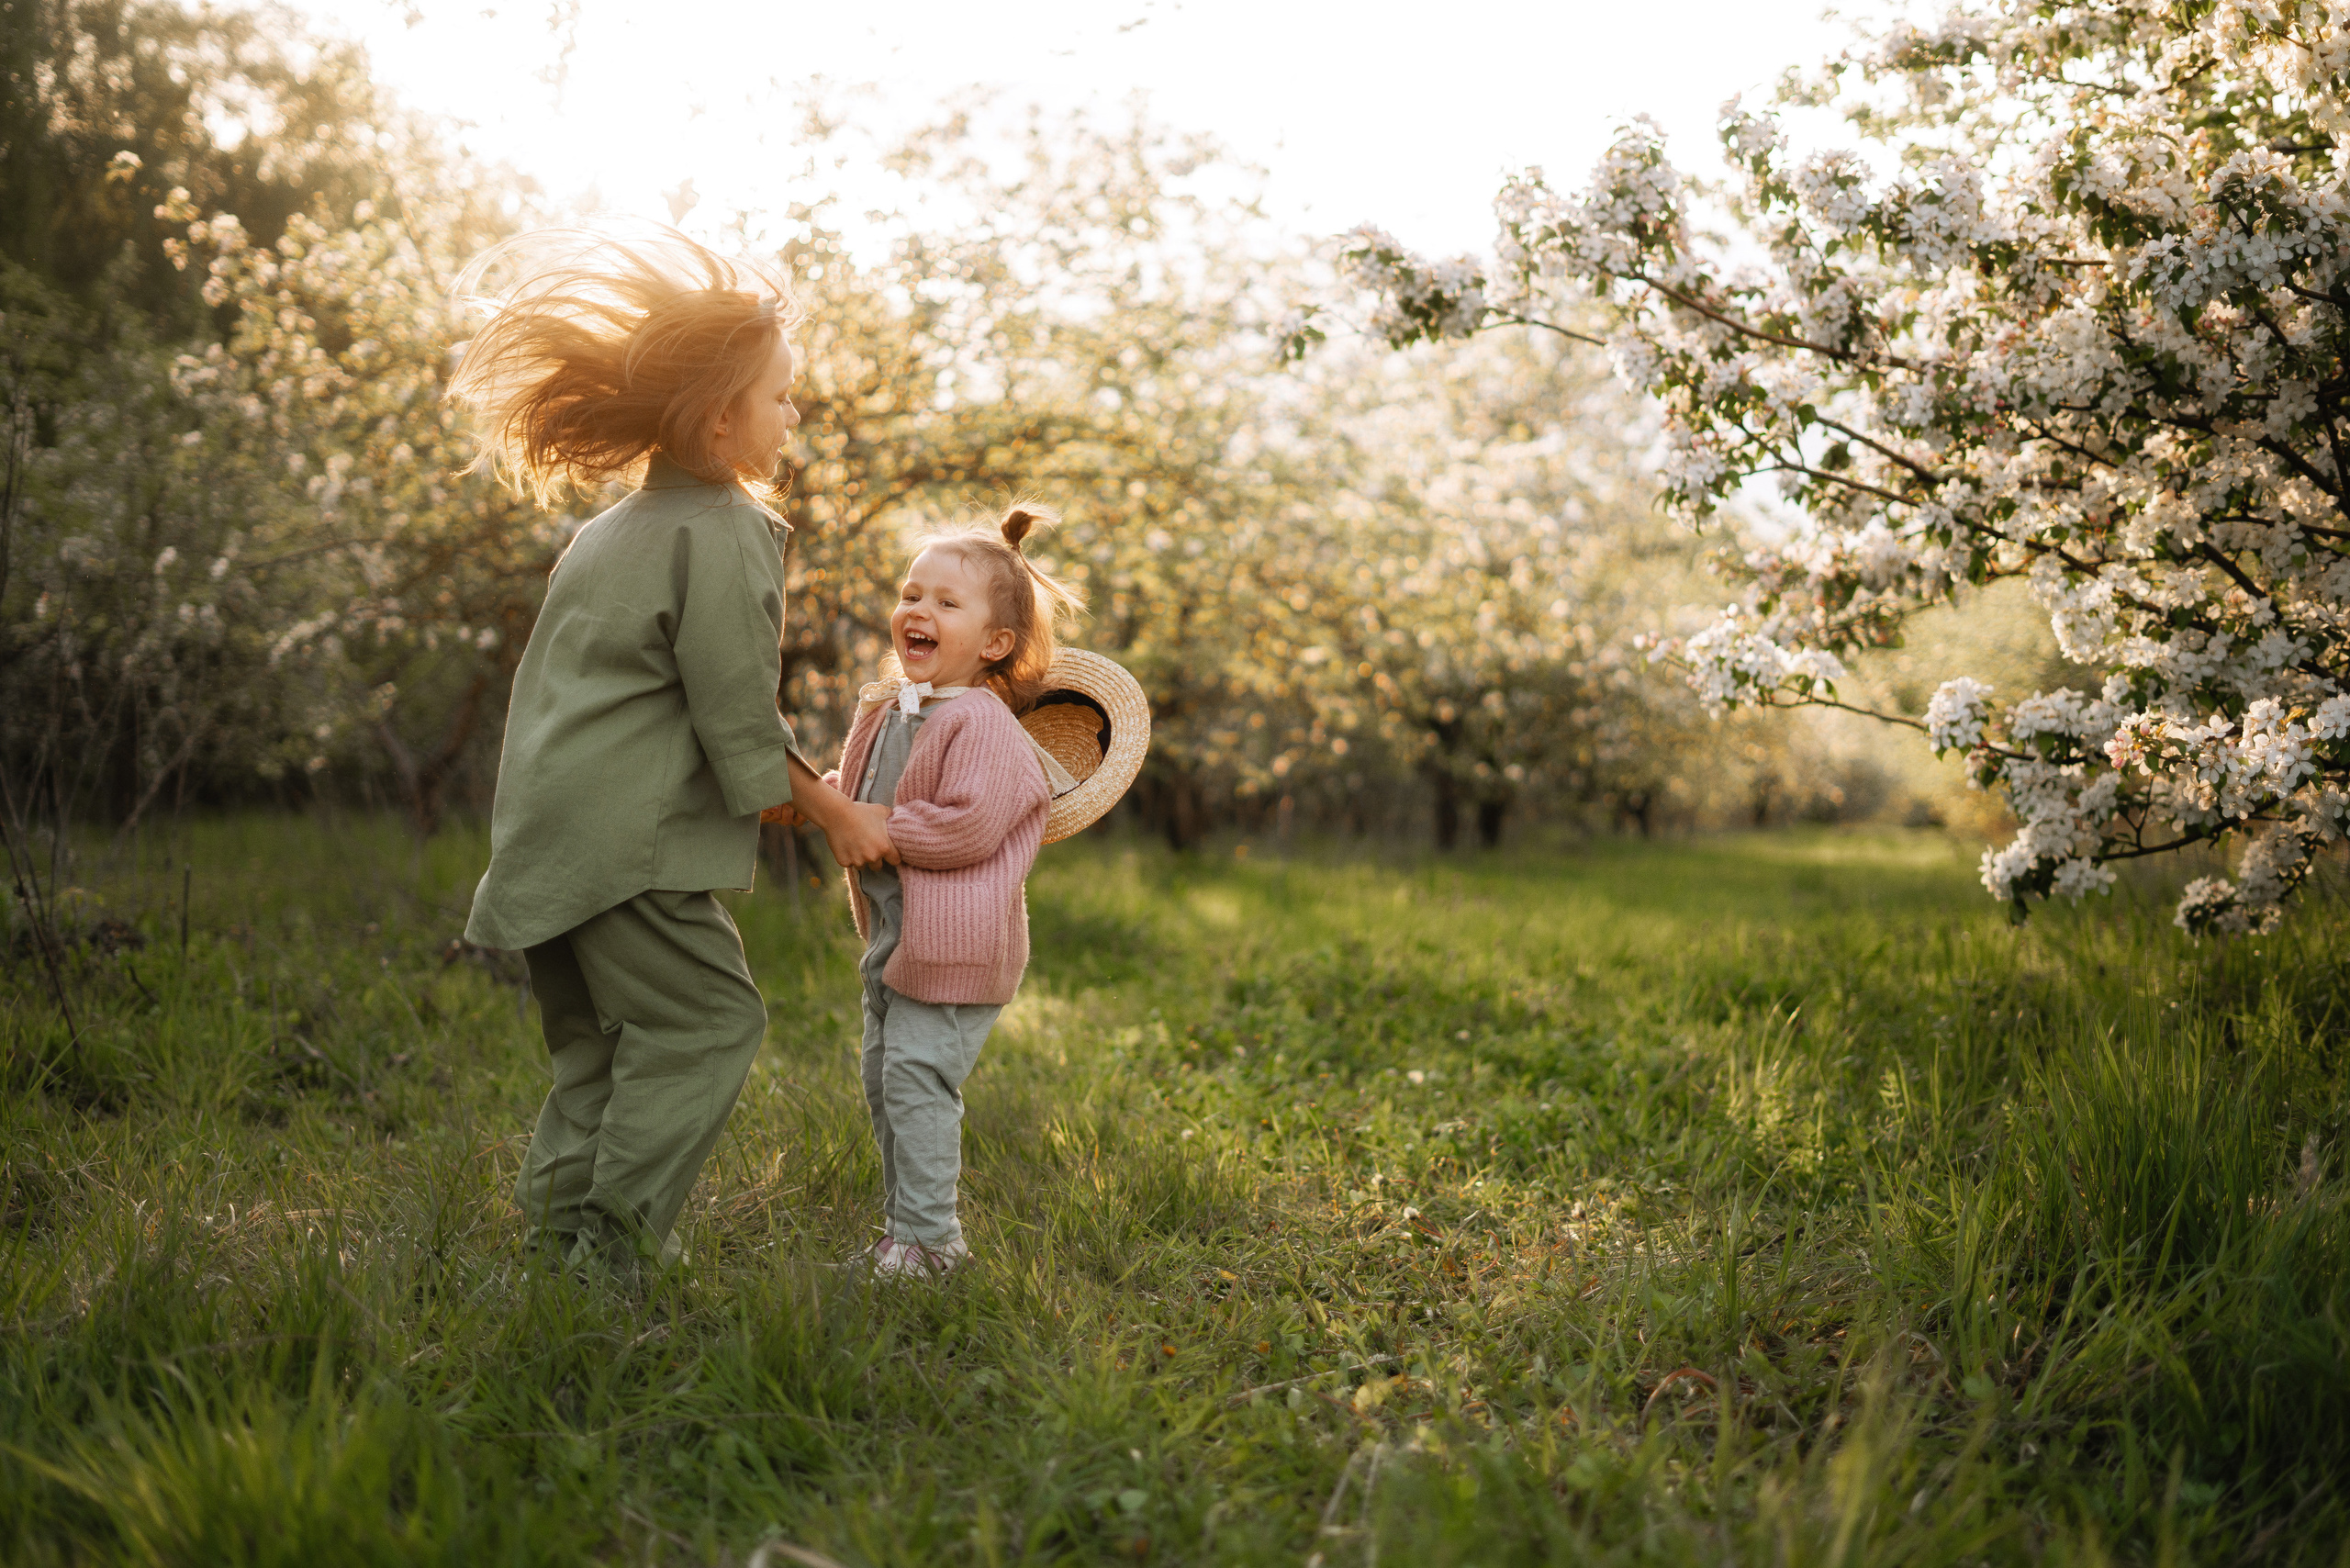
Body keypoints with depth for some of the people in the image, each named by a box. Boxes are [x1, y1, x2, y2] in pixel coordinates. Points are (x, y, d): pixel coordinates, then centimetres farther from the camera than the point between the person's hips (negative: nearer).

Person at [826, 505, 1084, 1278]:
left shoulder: (982, 723, -17)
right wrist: (832, 798, 9)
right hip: (892, 930, 10)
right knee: (881, 1073, 15)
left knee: (916, 1077, -11)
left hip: (952, 942, -10)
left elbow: (967, 827, -26)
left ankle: (929, 1239, -2)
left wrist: (881, 831, -17)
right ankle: (901, 1219, 28)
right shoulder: (887, 711, 11)